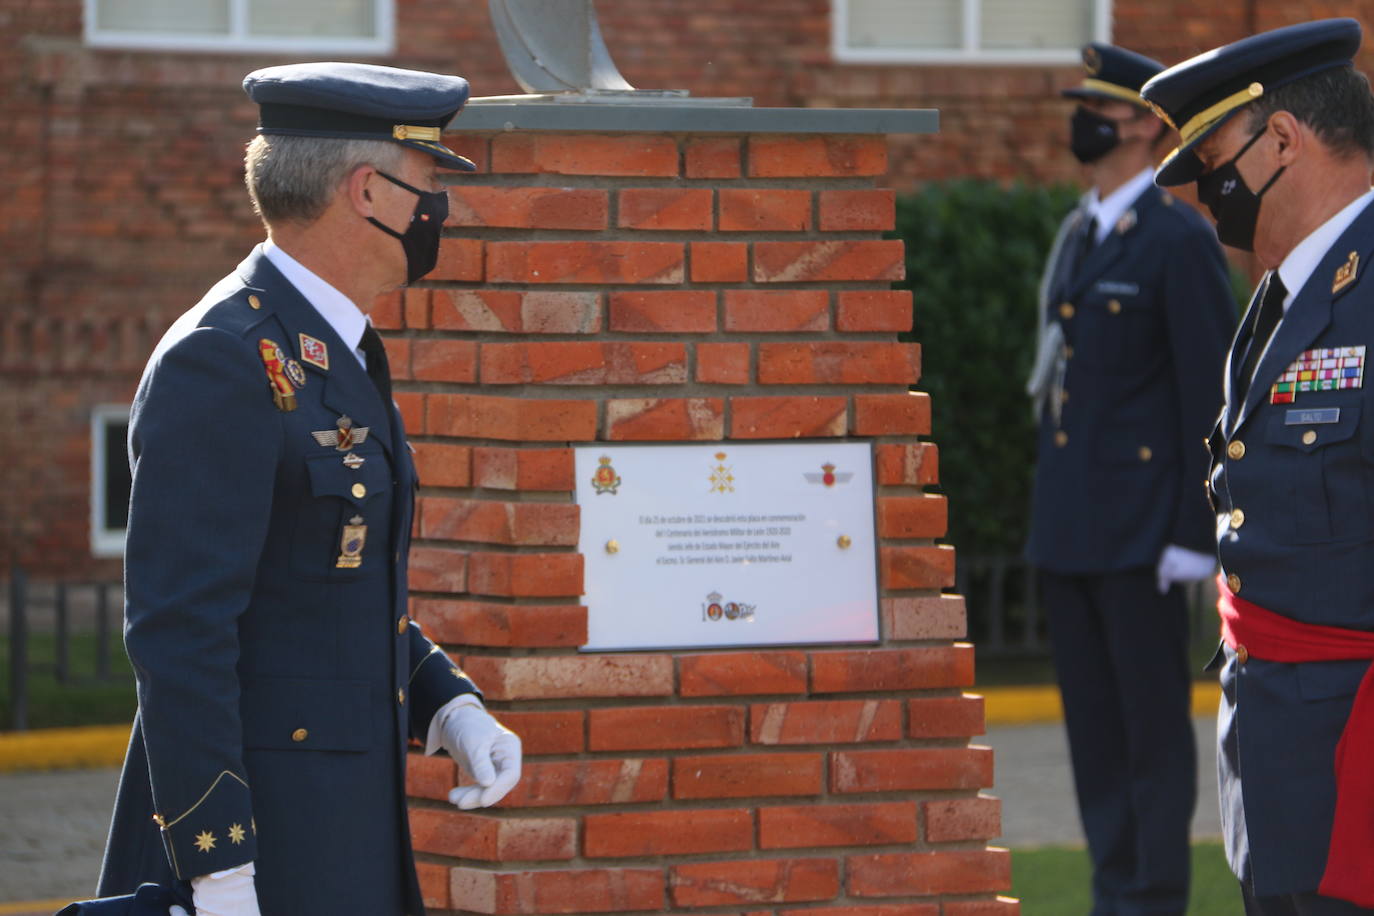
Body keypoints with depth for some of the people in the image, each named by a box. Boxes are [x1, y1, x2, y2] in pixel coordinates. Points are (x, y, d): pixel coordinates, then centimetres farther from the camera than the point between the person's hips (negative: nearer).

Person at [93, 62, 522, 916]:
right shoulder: (221, 361, -16)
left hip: (345, 830, 10)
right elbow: (178, 629, -21)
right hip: (251, 841, -10)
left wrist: (453, 708, 6)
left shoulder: (334, 355, 15)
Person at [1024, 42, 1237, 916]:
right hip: (1069, 528, 8)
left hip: (1141, 527, -8)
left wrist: (1195, 532, -15)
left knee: (1154, 722, -3)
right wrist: (1050, 515, 17)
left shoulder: (1181, 240, -9)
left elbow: (1210, 392, -12)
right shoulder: (1078, 236, 16)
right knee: (1093, 722, 10)